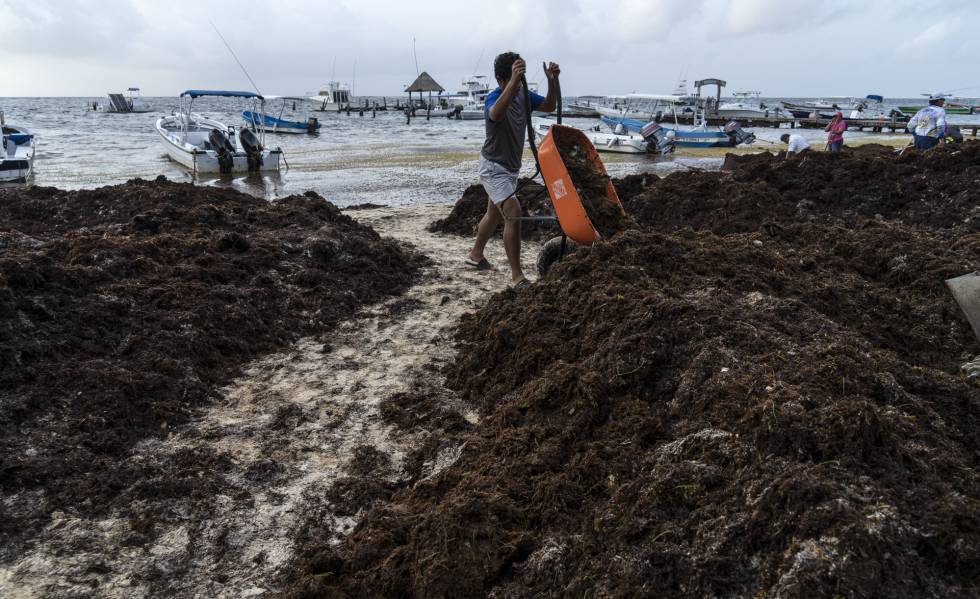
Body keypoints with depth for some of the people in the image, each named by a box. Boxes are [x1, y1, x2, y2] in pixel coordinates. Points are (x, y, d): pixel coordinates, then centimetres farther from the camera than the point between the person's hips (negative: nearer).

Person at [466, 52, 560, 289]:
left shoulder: (523, 94, -1)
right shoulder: (494, 98, -25)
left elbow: (549, 106, 2)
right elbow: (496, 113, -49)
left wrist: (552, 81, -16)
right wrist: (514, 80, -61)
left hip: (511, 166, 9)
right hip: (493, 167, -9)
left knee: (495, 213, 23)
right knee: (513, 213, -22)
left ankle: (476, 255, 44)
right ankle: (517, 275, -18)